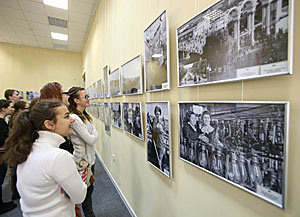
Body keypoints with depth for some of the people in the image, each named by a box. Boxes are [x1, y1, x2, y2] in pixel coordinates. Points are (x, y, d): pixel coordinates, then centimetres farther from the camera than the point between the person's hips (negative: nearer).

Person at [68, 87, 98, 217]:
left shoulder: (85, 116, 6)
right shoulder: (74, 118, -22)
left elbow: (94, 134, 8)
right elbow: (90, 140, -21)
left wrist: (93, 136, -11)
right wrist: (95, 135, -3)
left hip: (90, 159, 8)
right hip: (82, 161, -8)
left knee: (89, 188, 21)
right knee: (85, 190, 11)